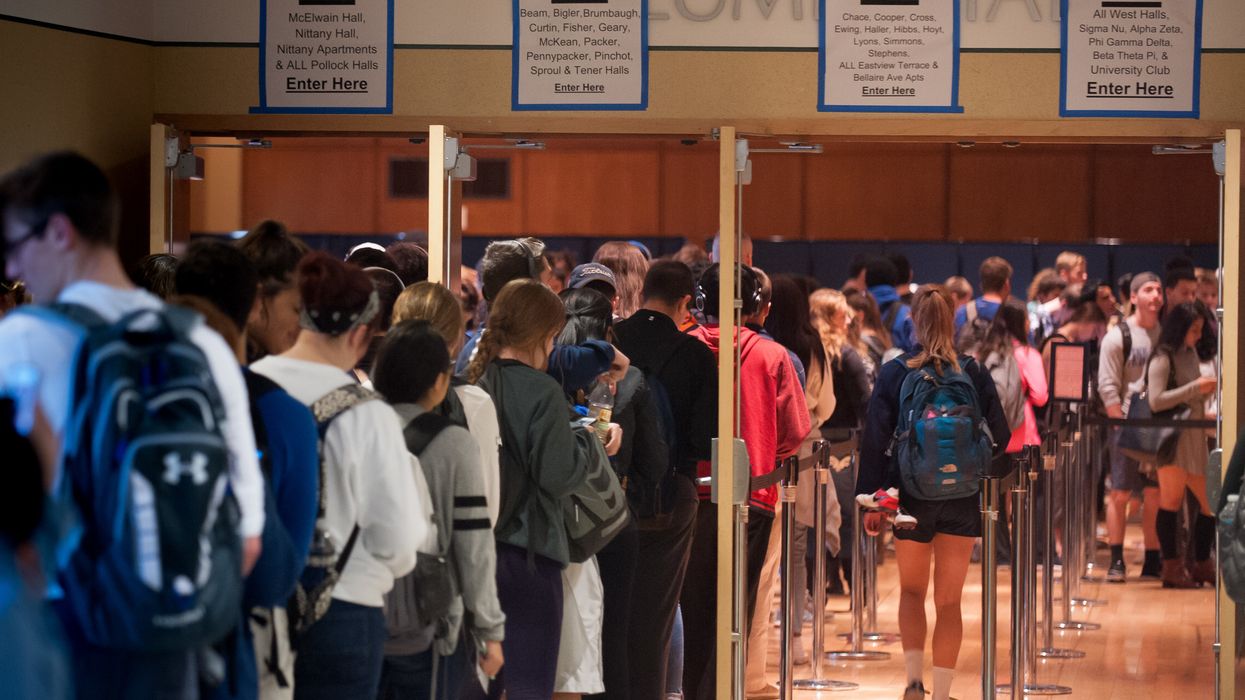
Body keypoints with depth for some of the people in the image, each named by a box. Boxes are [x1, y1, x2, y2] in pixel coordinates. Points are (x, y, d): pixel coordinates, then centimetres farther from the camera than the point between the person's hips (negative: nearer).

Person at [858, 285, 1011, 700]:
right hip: (962, 497, 0)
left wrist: (871, 499, -1)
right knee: (949, 601, 7)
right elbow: (999, 437, 0)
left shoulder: (894, 373, -4)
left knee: (911, 591, 18)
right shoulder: (974, 373, -3)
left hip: (910, 495, 0)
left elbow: (875, 440, -5)